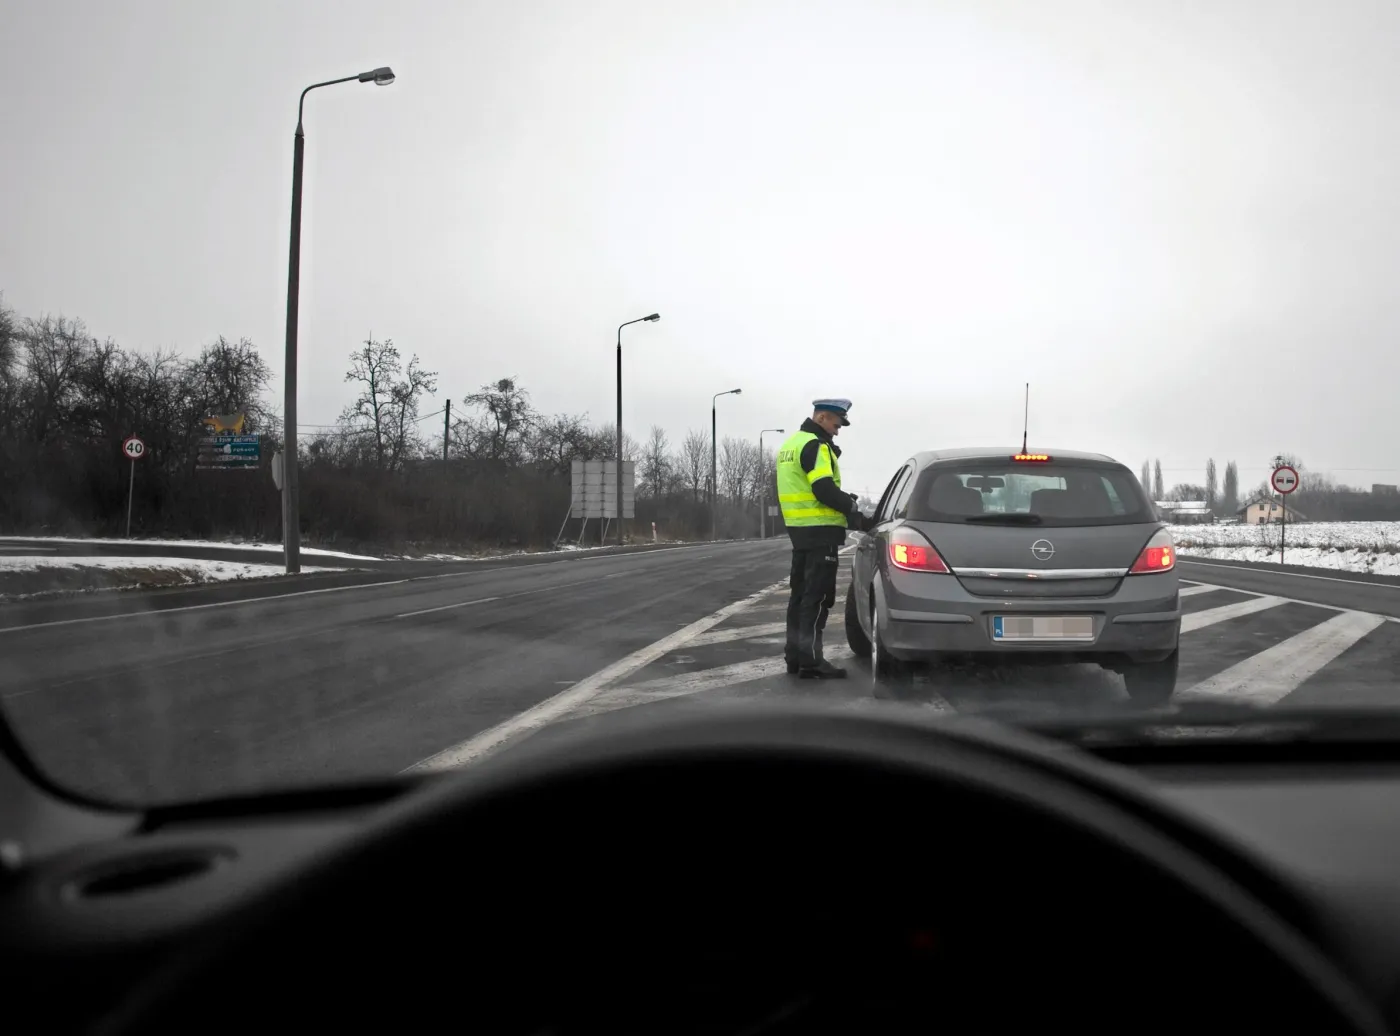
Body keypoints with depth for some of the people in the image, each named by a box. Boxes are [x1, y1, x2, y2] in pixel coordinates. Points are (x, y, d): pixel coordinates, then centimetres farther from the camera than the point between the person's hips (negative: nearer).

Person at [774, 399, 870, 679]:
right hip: (819, 530, -10)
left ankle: (795, 655, 19)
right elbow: (824, 490, -22)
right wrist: (852, 509, -9)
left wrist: (844, 501, 11)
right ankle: (811, 661, -8)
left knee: (800, 593, 14)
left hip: (798, 528, 10)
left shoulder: (791, 443, 18)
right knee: (817, 598, -8)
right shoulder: (814, 445, -14)